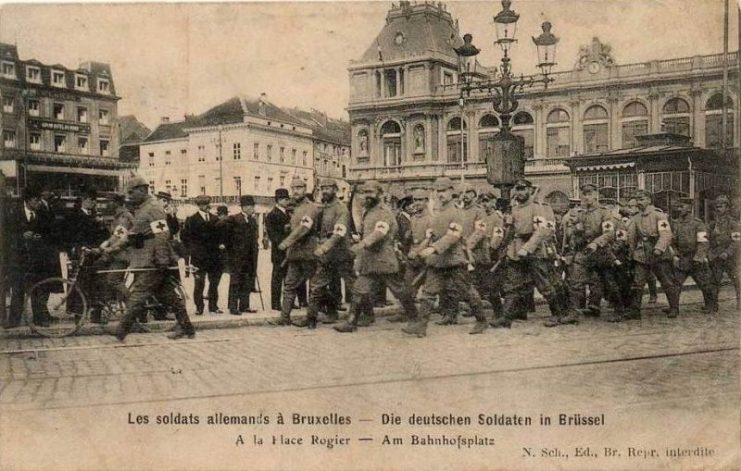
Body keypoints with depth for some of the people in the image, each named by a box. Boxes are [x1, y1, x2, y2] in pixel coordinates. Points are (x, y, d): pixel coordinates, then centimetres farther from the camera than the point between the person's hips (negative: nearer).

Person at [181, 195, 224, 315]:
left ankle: (213, 306, 16)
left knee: (214, 283, 6)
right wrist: (191, 250, -5)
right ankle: (199, 307, 7)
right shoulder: (191, 220, -1)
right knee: (199, 284, -1)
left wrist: (221, 244, 3)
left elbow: (220, 234, 20)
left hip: (214, 257, 4)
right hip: (198, 257, -4)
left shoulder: (215, 219, 11)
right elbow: (184, 236, 0)